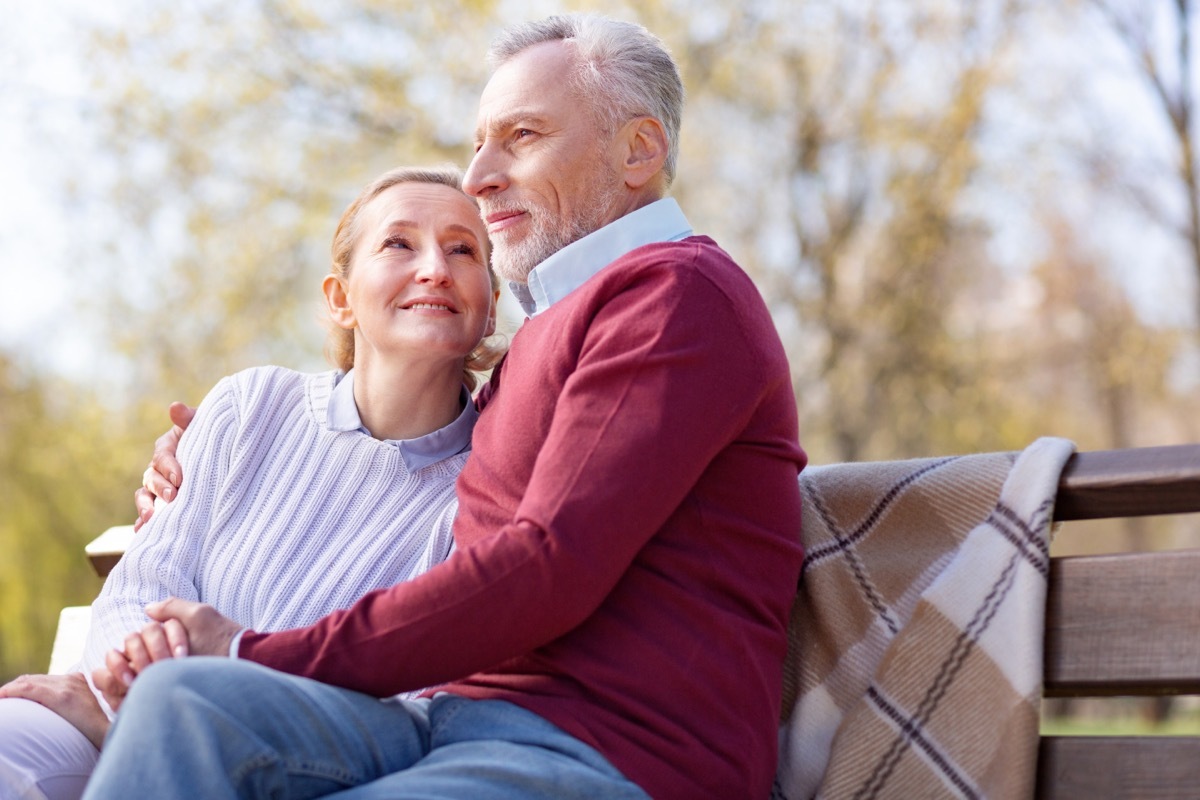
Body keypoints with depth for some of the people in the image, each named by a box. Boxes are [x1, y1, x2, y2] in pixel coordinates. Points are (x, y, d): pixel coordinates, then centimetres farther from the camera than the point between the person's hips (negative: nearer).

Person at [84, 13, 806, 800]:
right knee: (187, 700, -21)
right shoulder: (555, 327, 28)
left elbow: (548, 567, -15)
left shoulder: (677, 293, -4)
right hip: (460, 720, 8)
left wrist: (255, 655, -10)